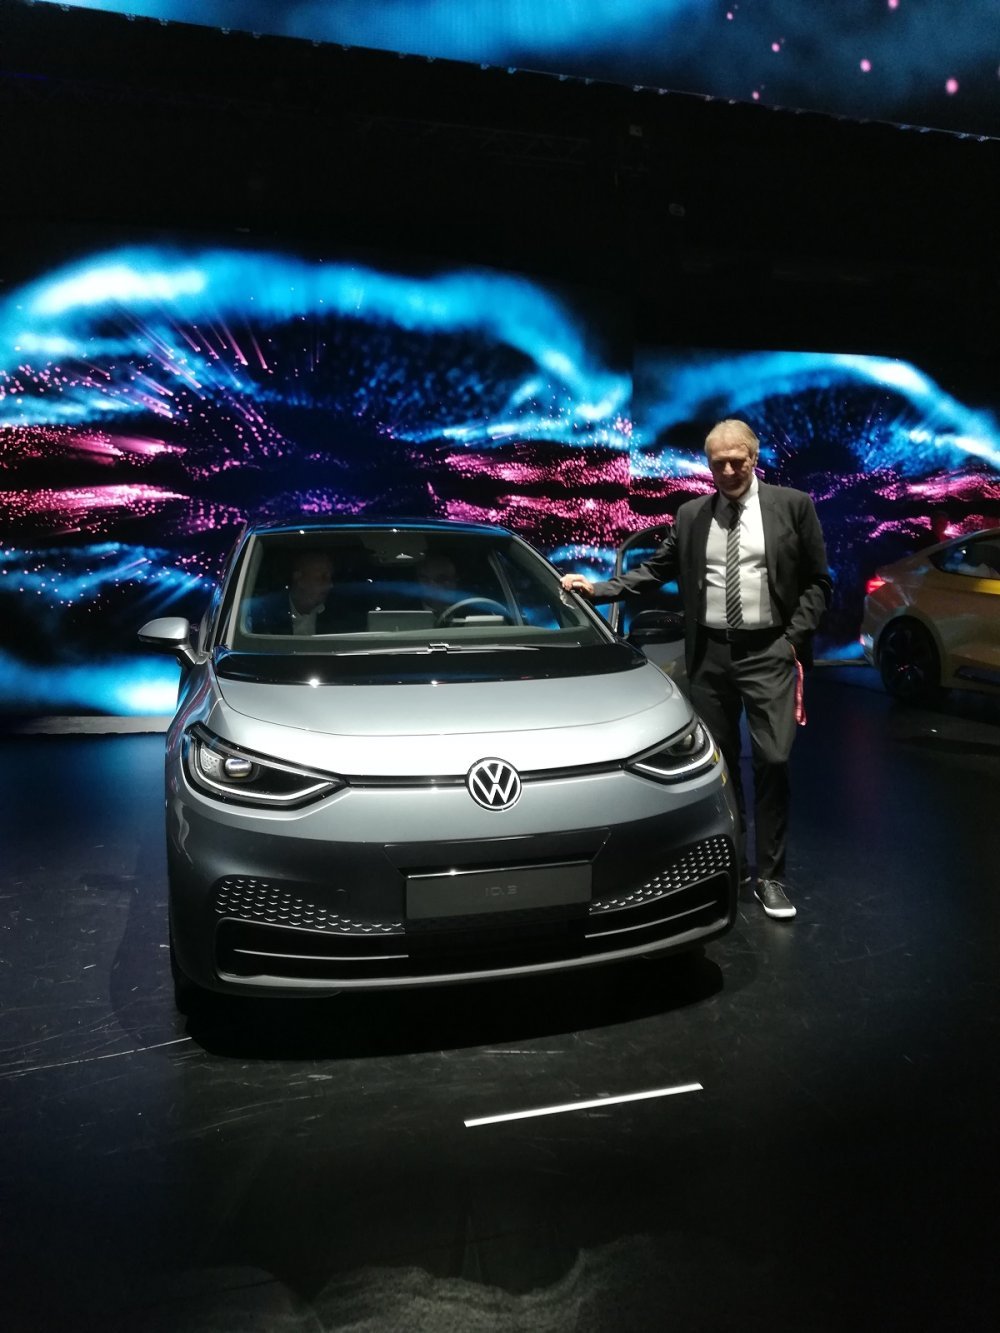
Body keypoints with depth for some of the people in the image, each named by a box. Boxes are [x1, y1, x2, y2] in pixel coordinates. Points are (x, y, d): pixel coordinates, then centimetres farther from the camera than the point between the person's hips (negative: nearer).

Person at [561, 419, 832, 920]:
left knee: (772, 762, -6)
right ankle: (731, 864, 24)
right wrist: (599, 588, 1)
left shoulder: (792, 505, 1)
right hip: (710, 654, 3)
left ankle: (770, 875, 8)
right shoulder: (691, 516, 9)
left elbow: (817, 581, 3)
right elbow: (655, 571, 11)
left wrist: (796, 636, -7)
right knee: (720, 762, 10)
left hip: (768, 652, -3)